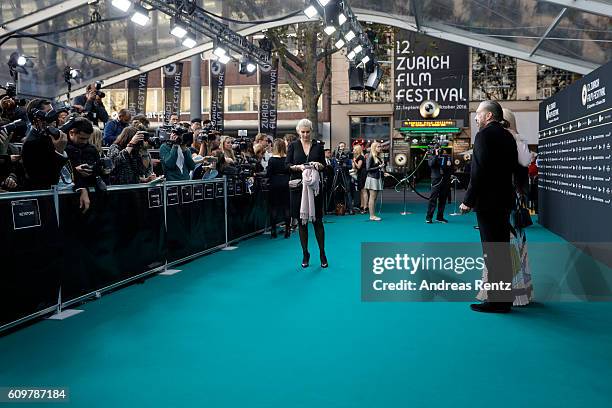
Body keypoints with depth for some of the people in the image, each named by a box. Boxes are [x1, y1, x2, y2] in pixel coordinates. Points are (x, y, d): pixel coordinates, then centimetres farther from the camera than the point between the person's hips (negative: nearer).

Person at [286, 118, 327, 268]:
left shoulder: (318, 145, 6)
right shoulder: (293, 145, 4)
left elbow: (324, 165, 8)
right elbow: (287, 165, 0)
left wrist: (319, 165, -14)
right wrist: (298, 167, -17)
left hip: (315, 185, 0)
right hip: (298, 186, 0)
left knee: (317, 219, 1)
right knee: (301, 220, 5)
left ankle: (322, 253, 11)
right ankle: (305, 254, 16)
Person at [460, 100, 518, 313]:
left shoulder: (484, 135, -12)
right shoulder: (508, 136, 14)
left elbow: (479, 172, -18)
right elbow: (513, 168, 15)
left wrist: (468, 201, -13)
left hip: (488, 201, -9)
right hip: (504, 200, 9)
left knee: (492, 252, -4)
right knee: (502, 250, 14)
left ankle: (497, 301, 0)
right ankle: (505, 297, 22)